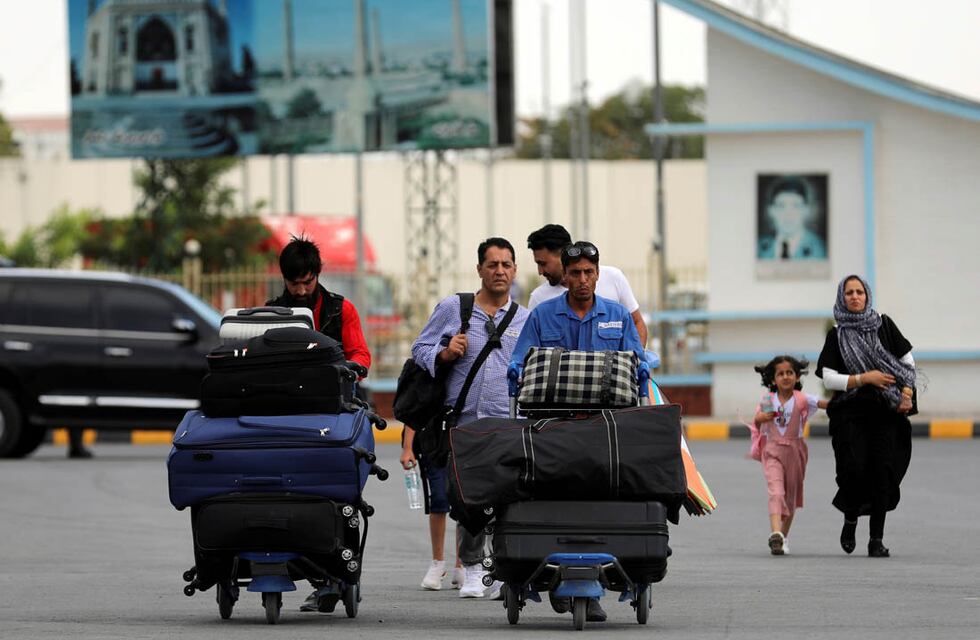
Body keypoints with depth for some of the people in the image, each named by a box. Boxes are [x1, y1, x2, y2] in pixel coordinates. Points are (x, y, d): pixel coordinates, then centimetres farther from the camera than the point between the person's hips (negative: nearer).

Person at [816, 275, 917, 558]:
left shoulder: (884, 325, 9)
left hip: (886, 411, 1)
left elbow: (907, 361, 12)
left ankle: (877, 539, -4)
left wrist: (907, 392, -3)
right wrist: (863, 379, -11)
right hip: (851, 412, -1)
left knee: (883, 470, -9)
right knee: (854, 469, -15)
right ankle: (850, 519, 15)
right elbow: (828, 378, -1)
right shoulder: (836, 336, 6)